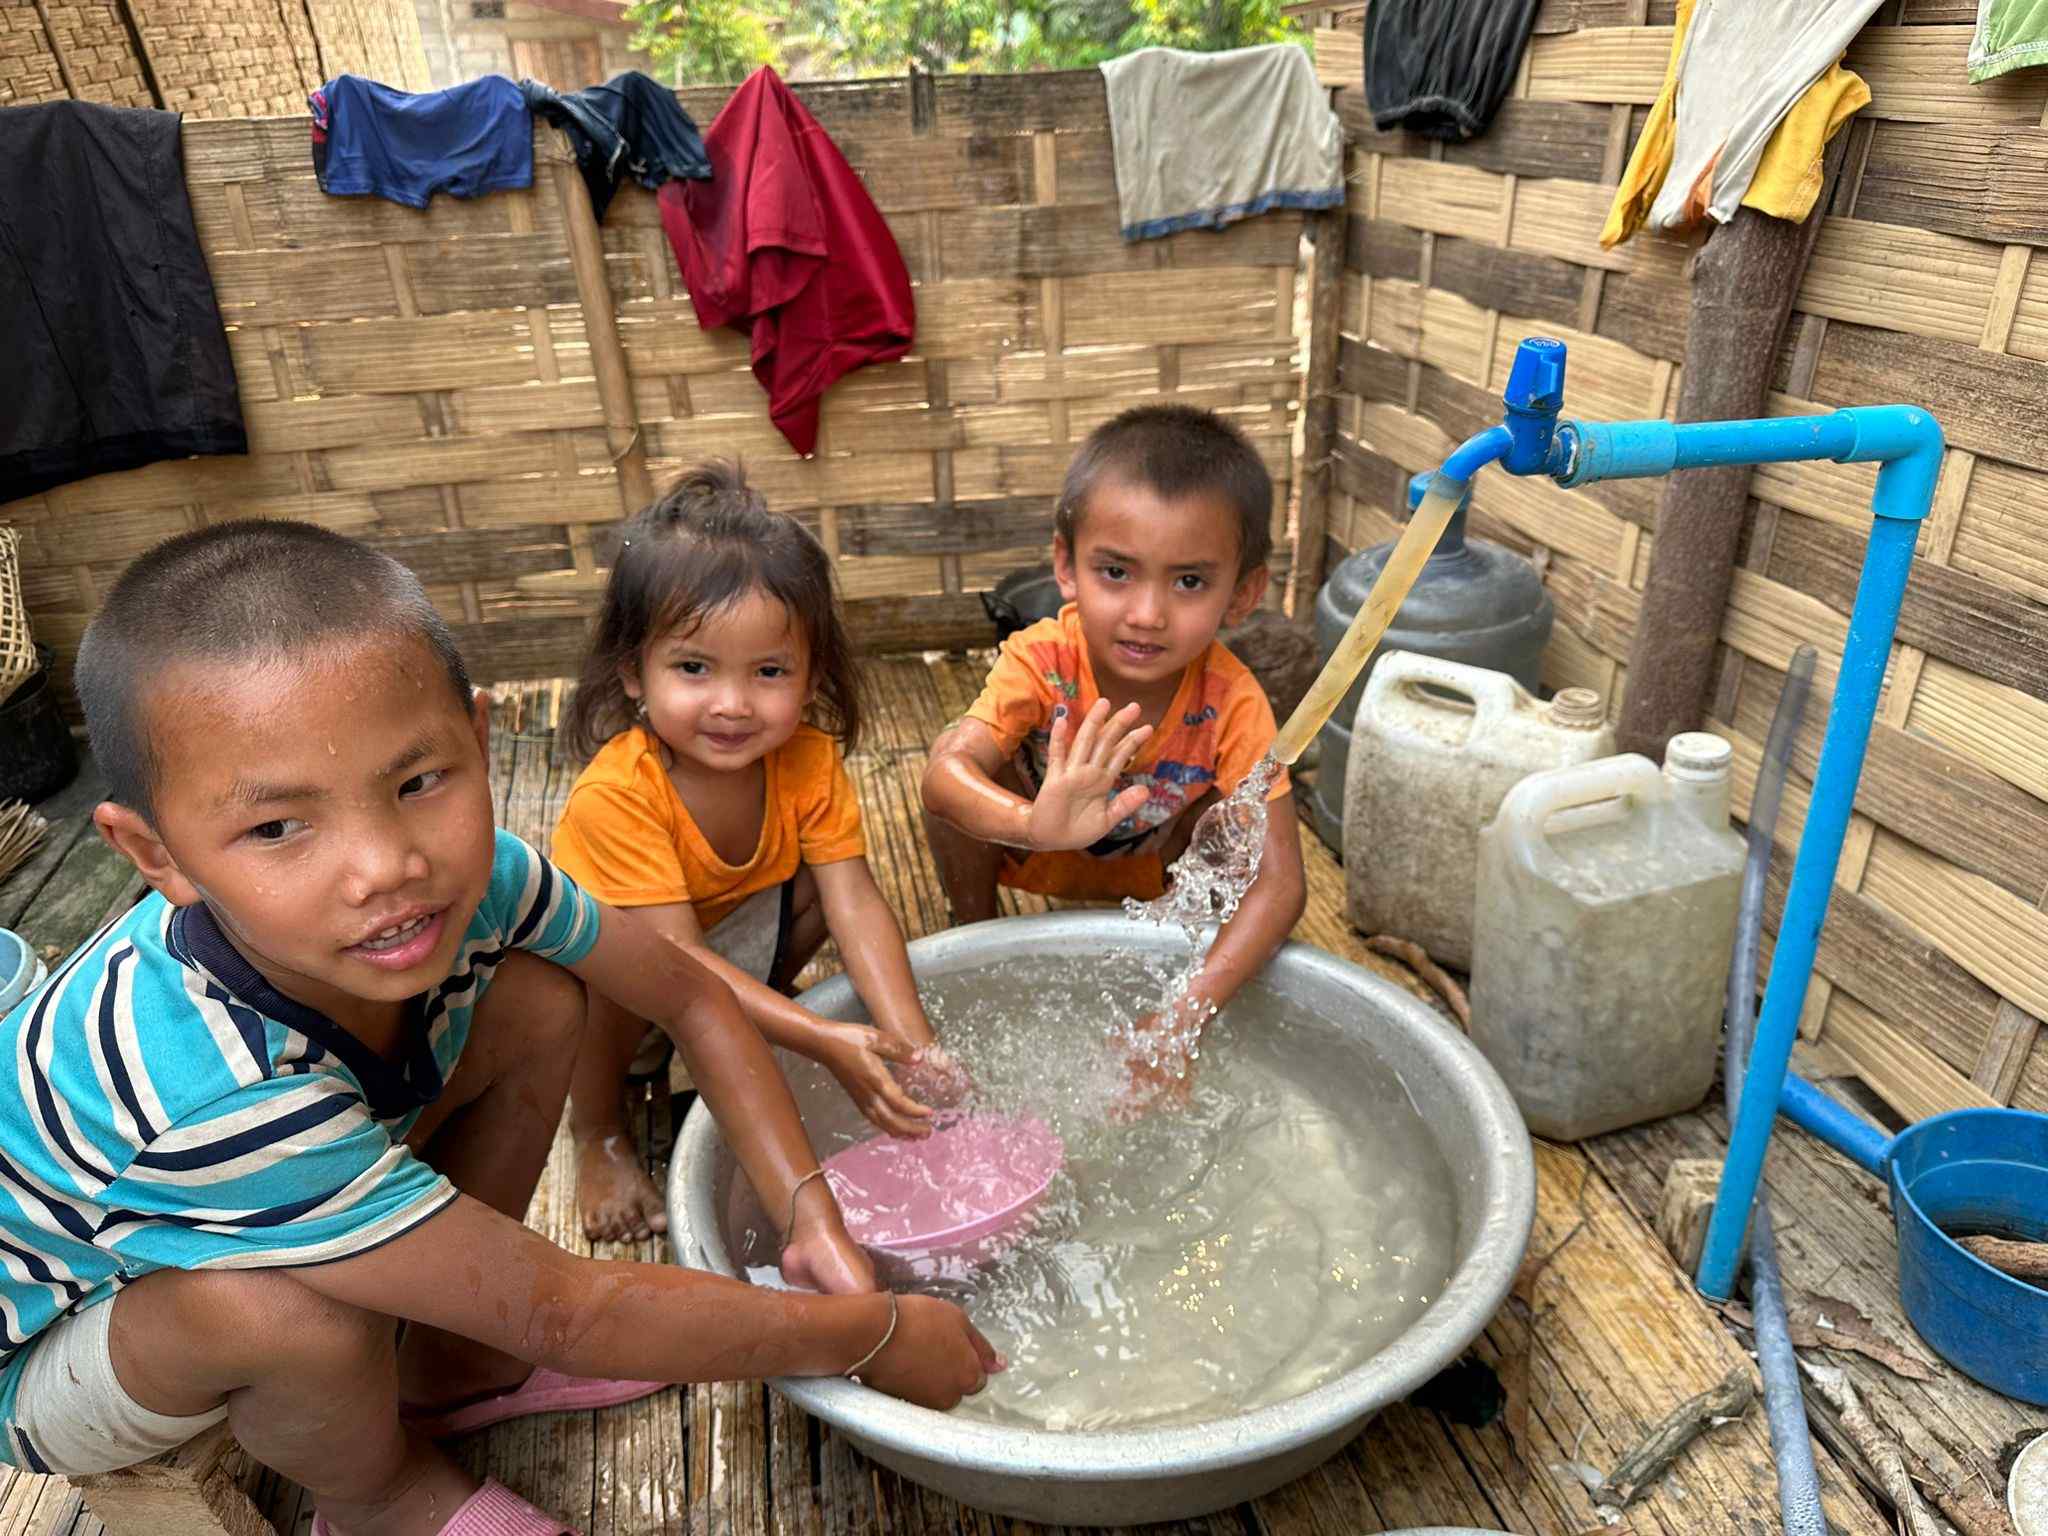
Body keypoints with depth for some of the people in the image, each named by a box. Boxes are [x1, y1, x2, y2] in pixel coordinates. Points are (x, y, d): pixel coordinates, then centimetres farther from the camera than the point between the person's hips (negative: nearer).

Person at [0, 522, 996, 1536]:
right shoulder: (213, 1092, -42)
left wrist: (807, 1211, -20)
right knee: (294, 1309, -36)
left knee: (537, 999, -11)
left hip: (256, 1199, 5)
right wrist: (872, 1335, -25)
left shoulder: (459, 872, -26)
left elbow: (689, 996, -10)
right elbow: (567, 1312, -35)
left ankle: (450, 1366, 7)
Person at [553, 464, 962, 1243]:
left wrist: (909, 1039, -41)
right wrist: (825, 1042, -47)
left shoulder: (808, 760, -22)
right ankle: (599, 1134, -6)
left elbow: (854, 904, -27)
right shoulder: (618, 792, -37)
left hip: (732, 927, 4)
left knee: (822, 881, -20)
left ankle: (754, 1024, 7)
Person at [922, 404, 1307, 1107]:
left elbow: (1280, 881, -35)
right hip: (1029, 850, -1)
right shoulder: (1042, 661, -33)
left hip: (1149, 865, 1)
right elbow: (946, 770, -49)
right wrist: (1034, 824, -72)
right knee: (960, 791, -30)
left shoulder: (1231, 704, -32)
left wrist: (1184, 1015, -47)